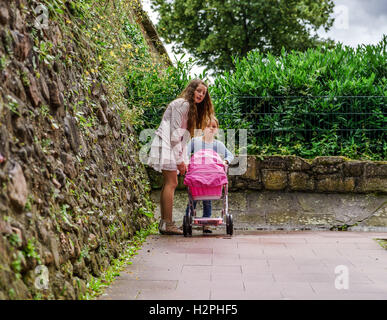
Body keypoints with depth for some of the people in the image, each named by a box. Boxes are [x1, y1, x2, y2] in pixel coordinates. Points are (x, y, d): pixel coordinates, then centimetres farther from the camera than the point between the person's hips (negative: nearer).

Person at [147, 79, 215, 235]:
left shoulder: (192, 108, 21)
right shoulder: (183, 104, -10)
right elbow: (174, 132, -16)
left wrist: (182, 160, 12)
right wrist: (179, 159, -16)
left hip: (171, 147, 10)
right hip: (166, 145, -10)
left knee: (168, 184, 8)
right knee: (171, 183, -12)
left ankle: (164, 223, 10)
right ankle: (167, 224, -12)